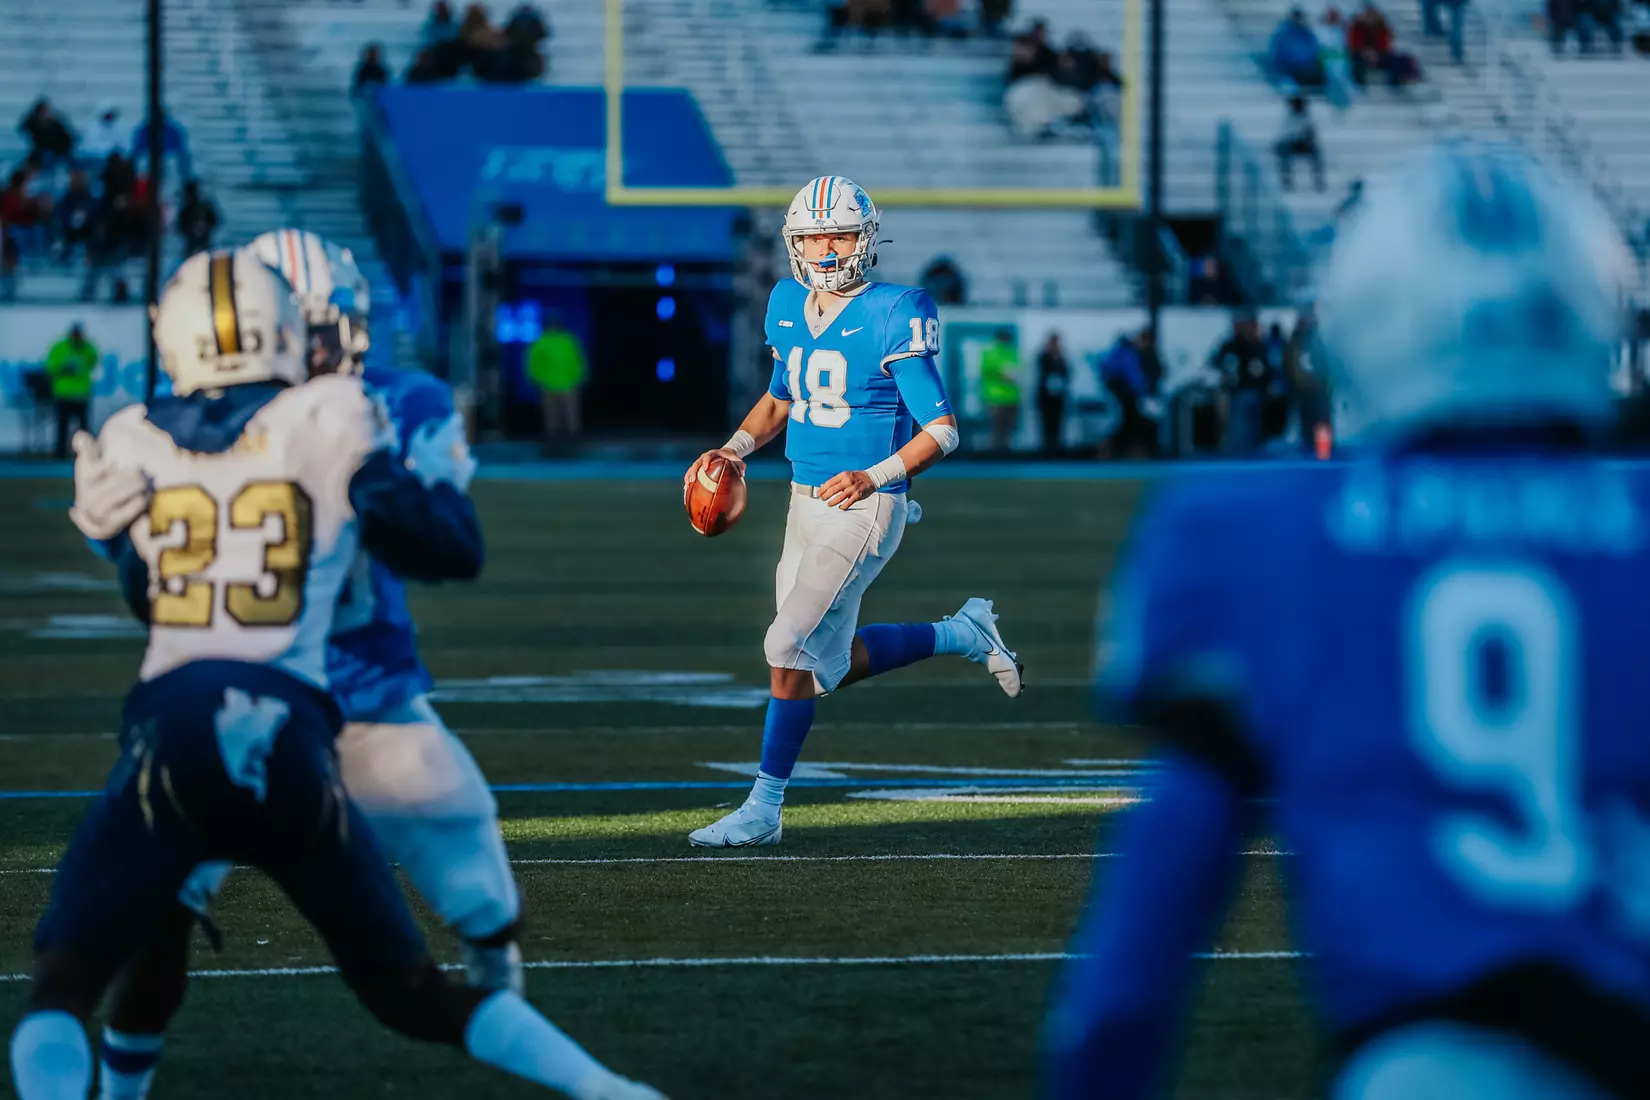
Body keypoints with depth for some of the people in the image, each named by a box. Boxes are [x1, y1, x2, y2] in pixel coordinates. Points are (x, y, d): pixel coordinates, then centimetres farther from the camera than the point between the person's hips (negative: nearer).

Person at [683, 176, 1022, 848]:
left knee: (790, 647, -15)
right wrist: (735, 450, 6)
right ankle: (962, 635, 34)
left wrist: (875, 478, -27)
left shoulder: (894, 317, -15)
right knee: (825, 669, 13)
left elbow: (943, 432, -13)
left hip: (865, 510, -8)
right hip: (806, 506, 8)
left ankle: (763, 808, -4)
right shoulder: (788, 306, 7)